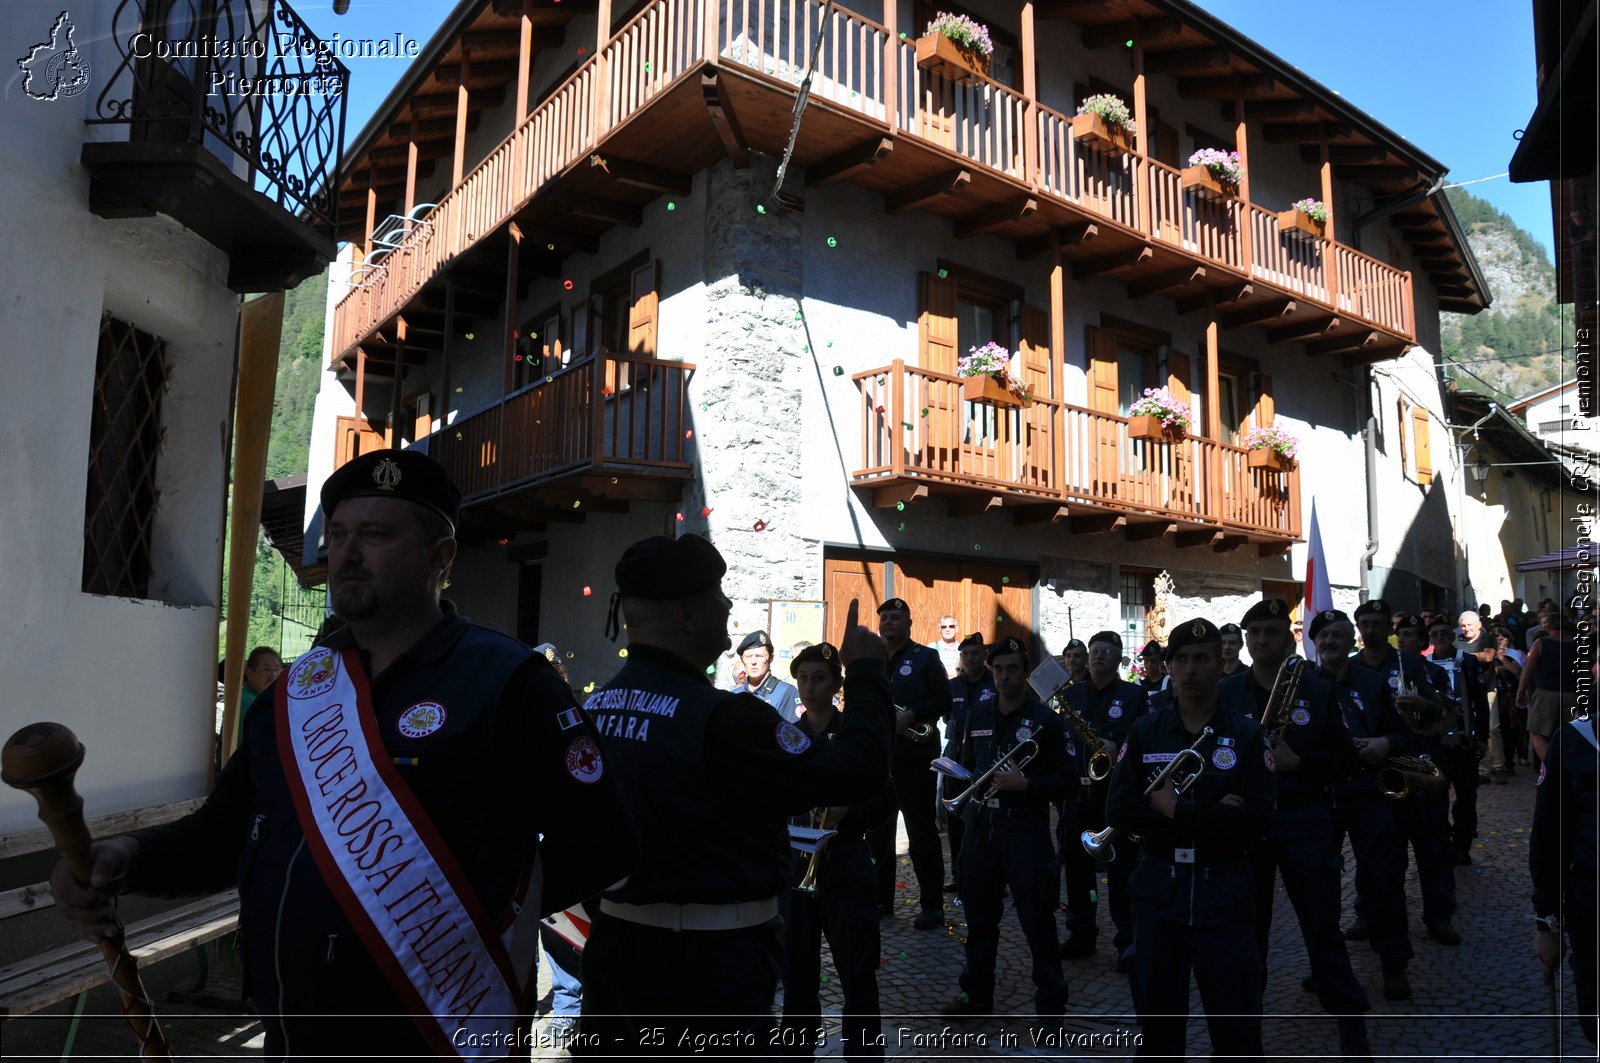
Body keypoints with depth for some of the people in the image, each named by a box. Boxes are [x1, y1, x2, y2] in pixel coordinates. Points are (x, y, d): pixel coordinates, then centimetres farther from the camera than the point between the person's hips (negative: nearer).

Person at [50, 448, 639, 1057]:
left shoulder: (506, 681, -15)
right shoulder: (295, 688, 6)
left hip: (430, 1040, -6)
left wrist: (486, 915, -16)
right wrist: (132, 858, -7)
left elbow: (599, 844, -14)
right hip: (286, 1036, 7)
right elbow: (227, 826, 12)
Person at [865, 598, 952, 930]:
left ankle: (932, 906, 6)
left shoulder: (925, 658, 0)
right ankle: (881, 899, 22)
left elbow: (943, 700, -8)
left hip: (913, 757, -5)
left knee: (922, 832, -1)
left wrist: (909, 715, -20)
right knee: (877, 831, 10)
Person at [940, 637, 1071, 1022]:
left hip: (1026, 830, -5)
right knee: (979, 917, 14)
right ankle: (976, 994, 29)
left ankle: (1051, 1005, 15)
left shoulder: (1045, 720, -6)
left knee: (1038, 922, 2)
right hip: (981, 827, 5)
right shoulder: (977, 714, 9)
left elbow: (1066, 780, -8)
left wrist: (1026, 784, -20)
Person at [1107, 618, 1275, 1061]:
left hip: (1224, 891, -1)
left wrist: (1178, 811, -18)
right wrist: (1211, 818, -16)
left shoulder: (1246, 734, -2)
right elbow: (1120, 812, -9)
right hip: (1157, 889, 2)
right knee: (1156, 1021, 14)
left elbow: (1257, 820, -13)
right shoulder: (1144, 731, 1)